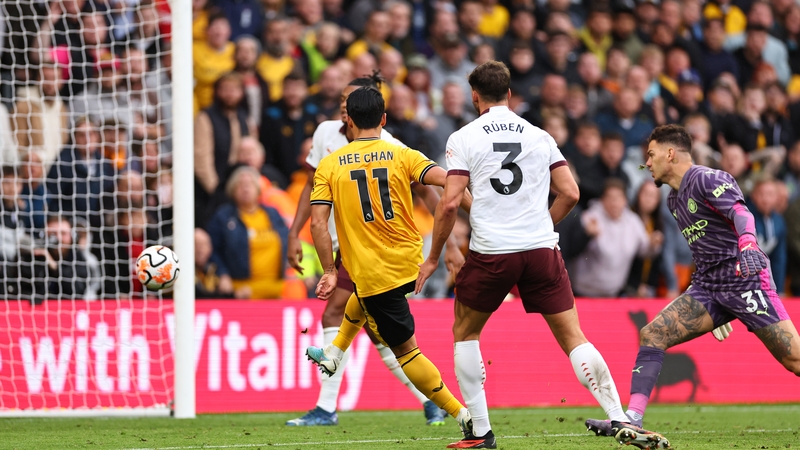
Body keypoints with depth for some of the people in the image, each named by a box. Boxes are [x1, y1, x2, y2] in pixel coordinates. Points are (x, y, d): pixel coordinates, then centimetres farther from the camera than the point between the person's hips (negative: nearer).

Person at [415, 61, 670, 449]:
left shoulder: (463, 139, 1)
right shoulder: (539, 137, 10)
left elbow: (450, 203, -7)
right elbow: (570, 193, 6)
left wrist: (432, 259, 3)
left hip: (490, 254, -2)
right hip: (541, 249, 2)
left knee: (464, 333, 18)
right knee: (573, 338, 3)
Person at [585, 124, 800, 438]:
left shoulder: (706, 179, -8)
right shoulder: (674, 199, 18)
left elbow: (741, 213, -24)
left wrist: (748, 241, -46)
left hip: (746, 280, -8)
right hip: (708, 286, 8)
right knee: (652, 334, -7)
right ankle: (632, 419, -11)